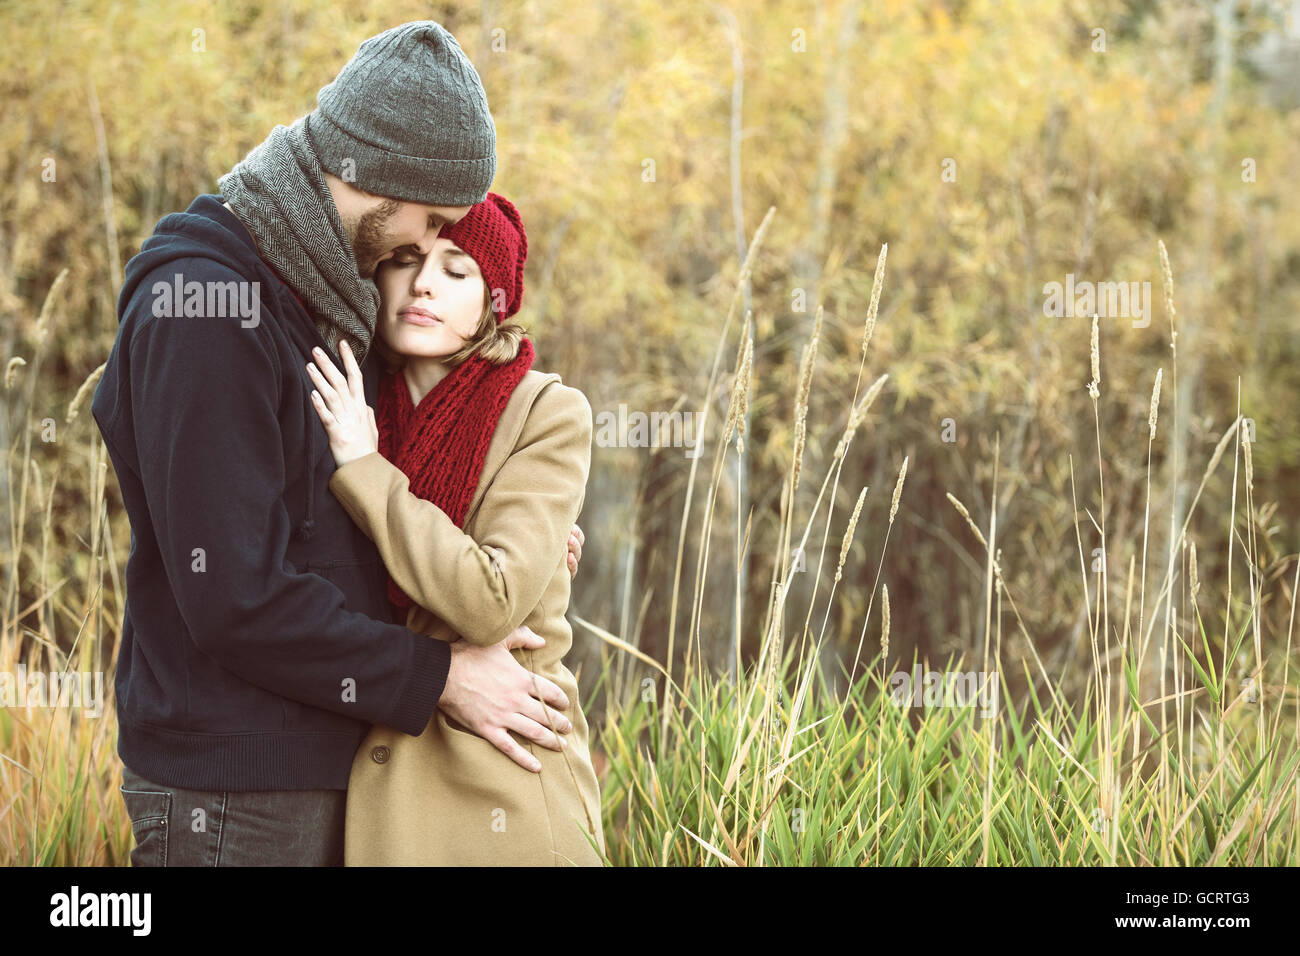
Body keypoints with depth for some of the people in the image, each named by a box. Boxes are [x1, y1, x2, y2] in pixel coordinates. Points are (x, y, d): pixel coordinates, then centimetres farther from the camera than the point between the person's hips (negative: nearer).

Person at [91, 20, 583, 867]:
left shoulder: (317, 292, 10)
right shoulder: (199, 308, -20)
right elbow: (235, 597, -24)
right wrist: (439, 678, -16)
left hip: (323, 757, 9)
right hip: (235, 792, -9)